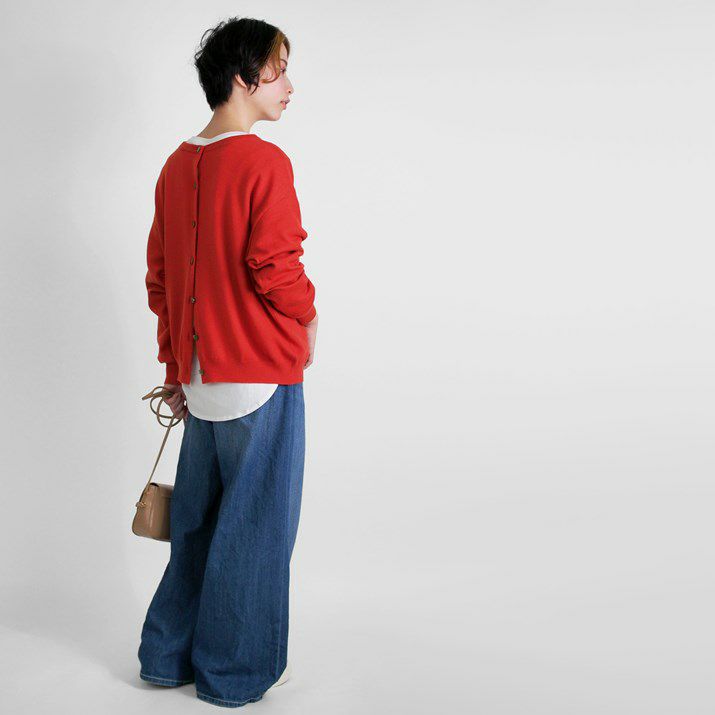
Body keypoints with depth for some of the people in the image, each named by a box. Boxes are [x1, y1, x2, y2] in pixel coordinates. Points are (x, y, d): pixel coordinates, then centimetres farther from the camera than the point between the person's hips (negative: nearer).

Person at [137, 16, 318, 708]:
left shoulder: (177, 165, 10)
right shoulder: (263, 162, -13)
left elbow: (159, 278, 12)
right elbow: (276, 266, -20)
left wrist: (176, 372, 18)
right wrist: (307, 319, 1)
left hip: (200, 380, 7)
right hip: (262, 377, -7)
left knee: (198, 518, 18)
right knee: (254, 524, 5)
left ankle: (168, 655, 28)